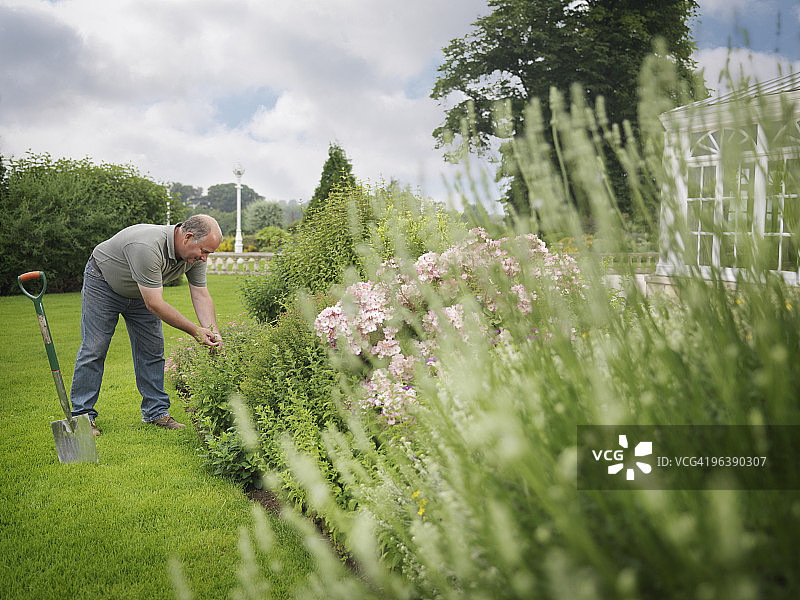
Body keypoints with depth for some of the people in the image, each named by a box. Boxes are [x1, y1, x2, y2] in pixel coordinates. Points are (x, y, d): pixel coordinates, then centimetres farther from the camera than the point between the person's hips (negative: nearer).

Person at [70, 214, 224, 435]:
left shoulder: (195, 253, -19)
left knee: (152, 349, 3)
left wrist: (213, 333, -25)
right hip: (103, 282, -7)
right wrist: (195, 331, -33)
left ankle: (156, 411, 11)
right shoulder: (148, 247, -42)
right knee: (94, 349, -7)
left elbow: (201, 295, -12)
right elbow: (154, 304, -38)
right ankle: (82, 415, 2)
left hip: (142, 291, 7)